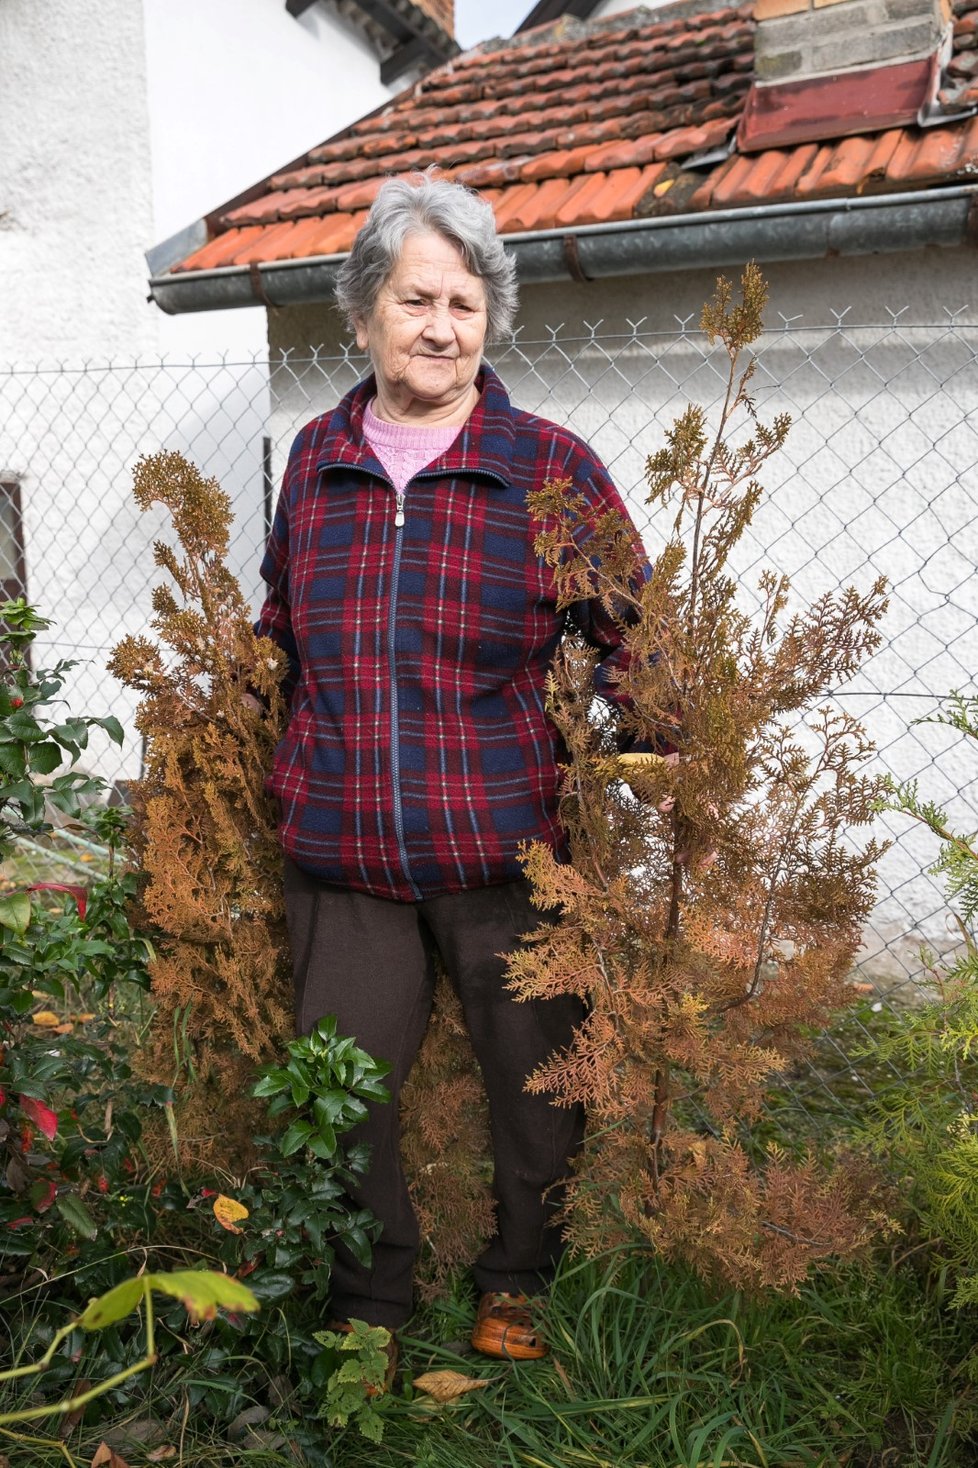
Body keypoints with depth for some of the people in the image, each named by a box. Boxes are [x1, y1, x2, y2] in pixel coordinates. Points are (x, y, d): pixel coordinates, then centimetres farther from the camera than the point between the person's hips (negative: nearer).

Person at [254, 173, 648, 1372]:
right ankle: (369, 1306, 38)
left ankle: (516, 1286, 43)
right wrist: (280, 773, 17)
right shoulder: (316, 458, 7)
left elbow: (634, 639, 2)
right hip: (338, 852, 3)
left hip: (506, 849, -2)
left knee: (531, 1078, 14)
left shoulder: (550, 466, -3)